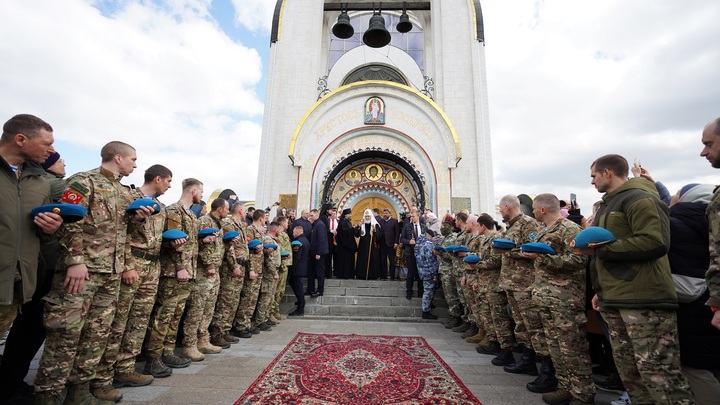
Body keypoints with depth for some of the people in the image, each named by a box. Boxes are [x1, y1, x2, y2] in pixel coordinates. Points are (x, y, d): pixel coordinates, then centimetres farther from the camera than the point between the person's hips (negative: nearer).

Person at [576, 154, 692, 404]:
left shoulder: (639, 198, -7)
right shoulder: (608, 205, 22)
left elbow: (655, 242, -20)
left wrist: (598, 249, -17)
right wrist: (601, 291, 21)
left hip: (643, 300, -9)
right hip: (615, 301, 9)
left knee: (657, 371, -4)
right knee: (629, 372, 14)